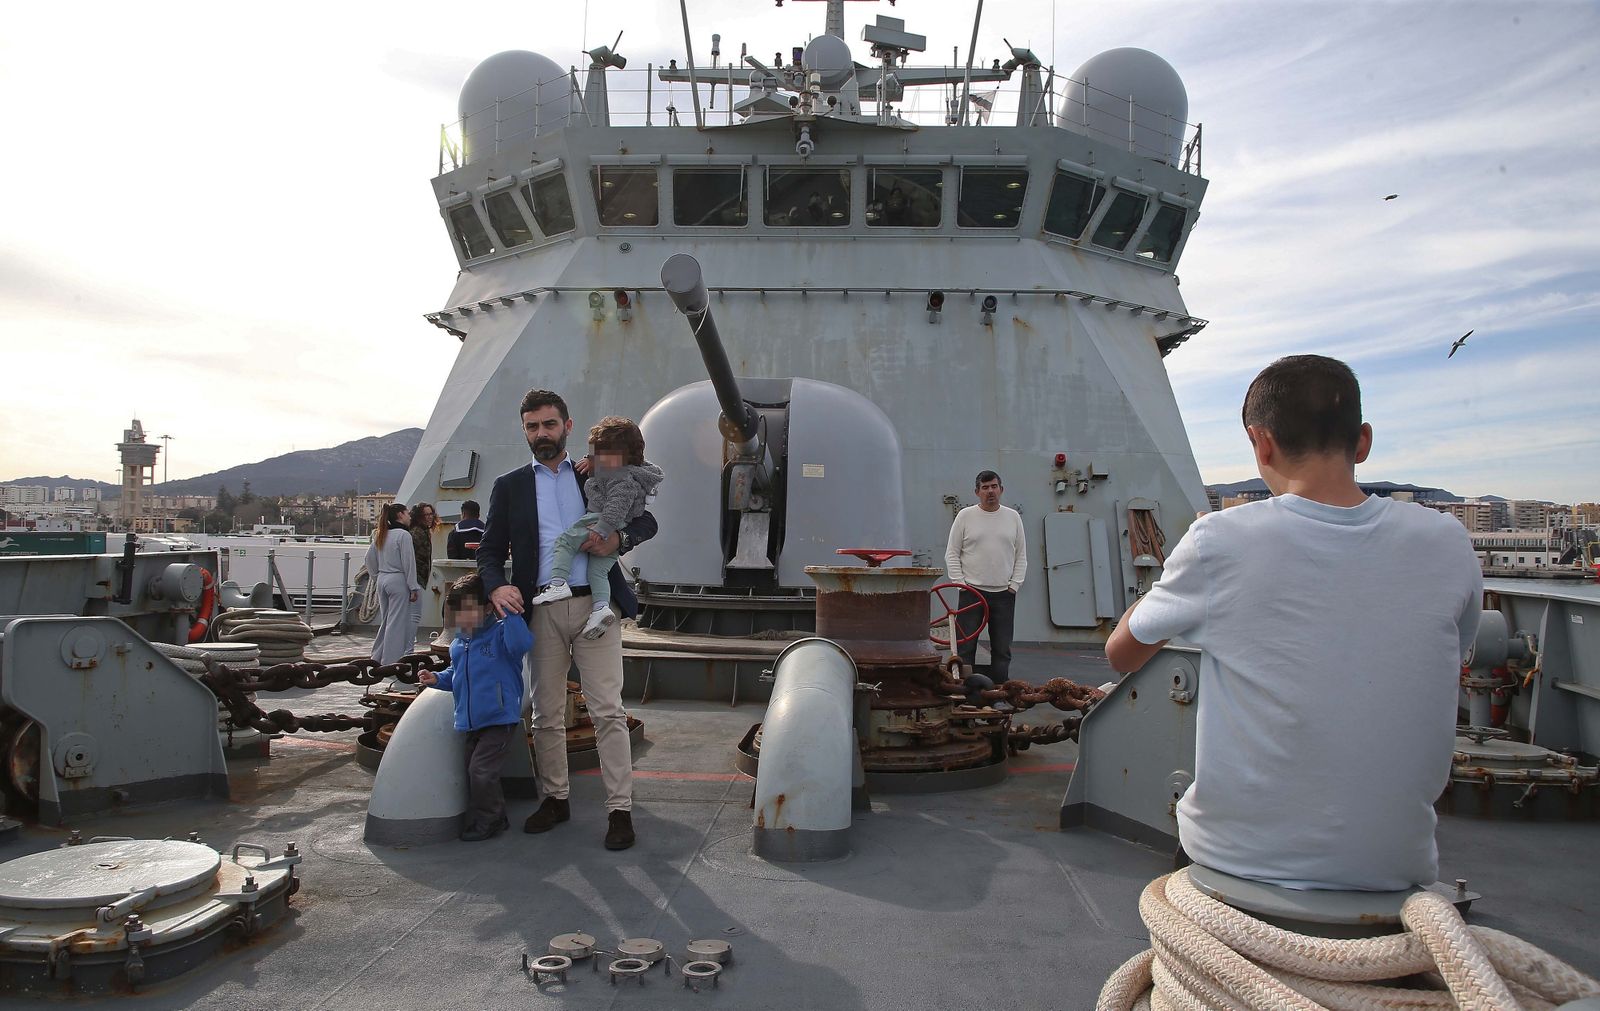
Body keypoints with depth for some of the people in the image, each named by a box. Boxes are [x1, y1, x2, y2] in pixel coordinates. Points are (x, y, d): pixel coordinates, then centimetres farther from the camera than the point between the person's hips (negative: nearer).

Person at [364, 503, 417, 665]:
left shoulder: (380, 535, 11)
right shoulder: (403, 535, -12)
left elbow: (370, 557, 16)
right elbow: (408, 563, -14)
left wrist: (375, 577, 23)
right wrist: (413, 588, -11)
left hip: (382, 580, 8)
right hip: (398, 580, -8)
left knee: (385, 620, 17)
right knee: (397, 622, -2)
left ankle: (377, 657, 24)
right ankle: (391, 662, 0)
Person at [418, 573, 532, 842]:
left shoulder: (499, 633, -13)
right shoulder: (458, 643, 9)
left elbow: (521, 643, -35)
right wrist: (437, 679, 5)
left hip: (499, 718, -8)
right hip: (471, 721, 8)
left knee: (481, 771, -12)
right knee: (473, 771, 14)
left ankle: (487, 821, 8)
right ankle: (495, 819, 31)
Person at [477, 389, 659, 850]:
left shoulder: (596, 477, 11)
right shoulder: (509, 486, 11)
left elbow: (646, 521, 12)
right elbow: (490, 550, 8)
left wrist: (618, 540, -10)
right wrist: (496, 586, -14)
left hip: (594, 605, -1)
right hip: (540, 611, 2)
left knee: (608, 712, -5)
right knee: (546, 715, 10)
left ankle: (620, 809, 0)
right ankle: (555, 799, 25)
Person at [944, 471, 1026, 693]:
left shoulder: (1013, 517, 8)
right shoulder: (965, 516, 1)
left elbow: (1021, 555, 10)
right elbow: (952, 553, 1)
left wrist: (1014, 585, 1)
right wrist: (960, 583, -7)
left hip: (1004, 594, 2)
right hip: (972, 592, -2)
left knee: (1002, 650, 6)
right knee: (964, 646, -3)